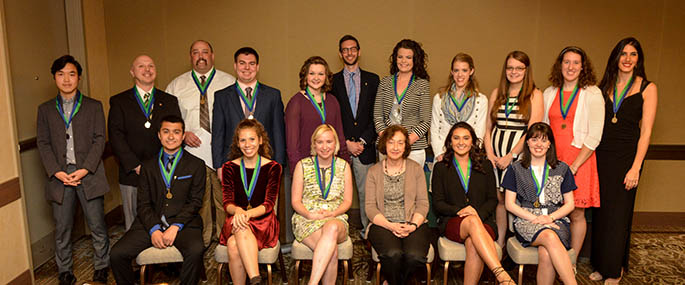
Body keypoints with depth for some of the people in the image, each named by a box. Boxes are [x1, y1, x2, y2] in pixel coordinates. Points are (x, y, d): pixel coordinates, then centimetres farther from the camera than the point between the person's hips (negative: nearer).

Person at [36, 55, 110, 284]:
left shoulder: (94, 106, 7)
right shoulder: (45, 110, 12)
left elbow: (99, 140, 0)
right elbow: (43, 143, 6)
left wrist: (85, 169, -11)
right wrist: (57, 172, -7)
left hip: (89, 174, -1)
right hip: (60, 176, 2)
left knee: (98, 226, 2)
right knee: (62, 229, 7)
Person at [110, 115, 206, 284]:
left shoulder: (196, 165, 9)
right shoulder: (148, 166, 16)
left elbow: (195, 201, 1)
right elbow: (143, 203, 8)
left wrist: (175, 227, -13)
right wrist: (153, 229, -10)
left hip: (183, 223, -3)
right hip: (151, 224, 3)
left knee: (195, 251, -33)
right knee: (117, 253, -17)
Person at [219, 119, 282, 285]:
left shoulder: (273, 167, 2)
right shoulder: (230, 168, 8)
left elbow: (269, 204, -4)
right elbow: (227, 203, 1)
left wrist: (248, 214, -24)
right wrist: (237, 210, -24)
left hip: (263, 222, -1)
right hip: (236, 220, 2)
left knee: (234, 245, -33)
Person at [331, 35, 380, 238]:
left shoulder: (372, 80, 10)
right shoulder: (333, 81, 8)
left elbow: (376, 115, 5)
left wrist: (363, 141, -5)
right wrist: (346, 142, -6)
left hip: (365, 147, 1)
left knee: (366, 192, 2)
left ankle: (368, 230, 13)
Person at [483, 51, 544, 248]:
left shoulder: (534, 95, 0)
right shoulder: (497, 94, 13)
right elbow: (488, 127, 12)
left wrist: (510, 156, -13)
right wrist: (489, 154, -1)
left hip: (519, 155, -3)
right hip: (496, 157, 4)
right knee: (500, 198, 7)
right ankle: (499, 243, 17)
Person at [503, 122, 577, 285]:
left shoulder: (562, 169, 15)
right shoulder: (516, 169, 11)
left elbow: (570, 204, 13)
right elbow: (510, 204, 6)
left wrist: (550, 217, -7)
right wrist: (534, 218, -8)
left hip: (556, 219, 1)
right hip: (526, 220, -1)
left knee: (546, 254, -34)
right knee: (550, 237, -37)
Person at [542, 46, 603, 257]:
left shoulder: (592, 94, -2)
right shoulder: (549, 94, 11)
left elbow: (594, 137, -7)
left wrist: (574, 166, -13)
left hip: (579, 160, -3)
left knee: (576, 215, 1)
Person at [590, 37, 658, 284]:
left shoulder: (647, 88, -1)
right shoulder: (604, 86, 10)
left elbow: (646, 131, -6)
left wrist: (636, 167, -12)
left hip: (627, 156, -3)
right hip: (601, 155, 3)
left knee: (618, 213, 2)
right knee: (600, 211, 9)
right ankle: (600, 265, 22)